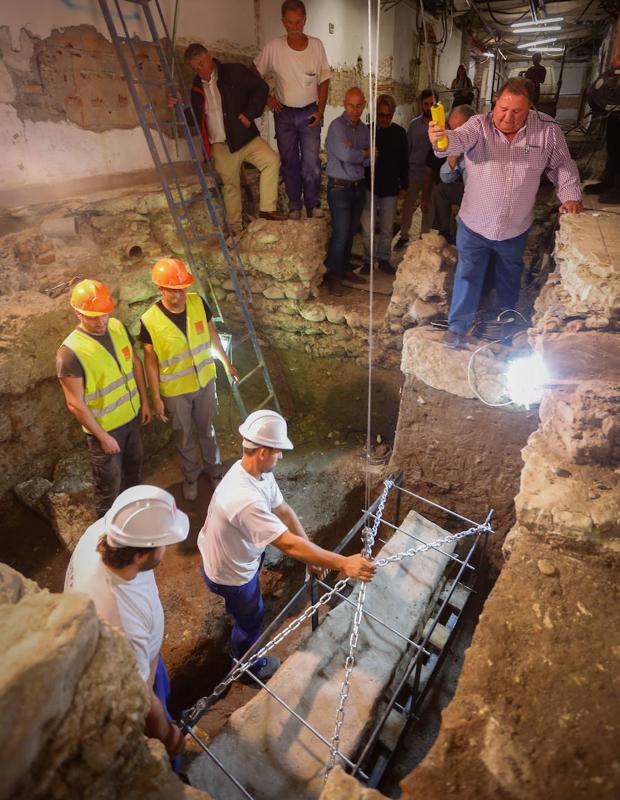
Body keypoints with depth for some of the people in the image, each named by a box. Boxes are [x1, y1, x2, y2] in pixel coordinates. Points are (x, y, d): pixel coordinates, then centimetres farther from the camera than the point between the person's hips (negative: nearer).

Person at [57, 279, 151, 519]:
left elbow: (134, 363, 6)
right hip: (104, 427, -6)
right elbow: (76, 404, -22)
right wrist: (103, 436, -17)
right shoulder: (70, 352, -27)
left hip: (131, 415, 7)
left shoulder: (117, 327, -8)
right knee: (109, 483, 12)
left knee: (134, 465, 28)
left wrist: (144, 400, 8)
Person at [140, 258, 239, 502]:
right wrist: (156, 398, -9)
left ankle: (214, 469, 46)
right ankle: (191, 475, 43)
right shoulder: (150, 321, -22)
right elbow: (151, 362, -12)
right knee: (183, 436, 18)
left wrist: (227, 363, 10)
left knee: (207, 429, 22)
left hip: (205, 381, 3)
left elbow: (213, 335, 2)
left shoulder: (198, 303, -14)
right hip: (175, 391, -2)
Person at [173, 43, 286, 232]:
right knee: (230, 184, 4)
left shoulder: (234, 72, -1)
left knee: (272, 160, -23)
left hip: (244, 136, -2)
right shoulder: (197, 87, 11)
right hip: (220, 145, 2)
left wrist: (249, 114, -10)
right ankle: (235, 227, 15)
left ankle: (268, 209, -17)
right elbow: (195, 118, 18)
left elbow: (261, 87, -2)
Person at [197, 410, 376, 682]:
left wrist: (312, 555, -9)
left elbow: (283, 510, -8)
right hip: (230, 573, -7)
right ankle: (250, 667, 51)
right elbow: (289, 544, -45)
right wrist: (343, 563, -42)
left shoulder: (258, 471, -15)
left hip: (236, 556, 7)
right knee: (249, 621, 22)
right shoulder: (245, 499, -45)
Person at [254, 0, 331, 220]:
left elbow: (324, 80, 2)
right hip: (284, 113, 1)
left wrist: (320, 111, -6)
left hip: (309, 113, 0)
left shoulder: (316, 45, -4)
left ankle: (313, 205, 7)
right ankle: (294, 206, 17)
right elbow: (254, 74, 5)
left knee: (311, 163, -7)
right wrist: (266, 97, -2)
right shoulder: (273, 47, -7)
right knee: (289, 162, 6)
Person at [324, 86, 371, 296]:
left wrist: (355, 153, -14)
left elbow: (369, 160, 4)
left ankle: (345, 269, 23)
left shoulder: (364, 129, 12)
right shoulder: (337, 126, -9)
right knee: (340, 233, -8)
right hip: (340, 187, -6)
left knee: (351, 232, 11)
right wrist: (365, 153, -4)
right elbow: (346, 155, -21)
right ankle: (333, 275, 3)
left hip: (358, 186, 6)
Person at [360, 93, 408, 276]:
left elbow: (404, 162, 8)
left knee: (387, 229, 8)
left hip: (391, 189, 2)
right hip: (370, 187, -2)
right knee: (367, 229, -3)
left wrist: (404, 186, 7)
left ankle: (384, 260, 20)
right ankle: (368, 261, 10)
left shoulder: (399, 133, 4)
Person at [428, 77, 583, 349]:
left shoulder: (547, 130, -8)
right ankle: (457, 326, 24)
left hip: (515, 228, 3)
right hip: (474, 224, -2)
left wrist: (570, 196, -8)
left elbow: (562, 165, 4)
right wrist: (442, 139, -58)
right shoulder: (479, 124, -15)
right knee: (467, 276, 7)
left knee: (509, 277, 21)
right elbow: (460, 139, -36)